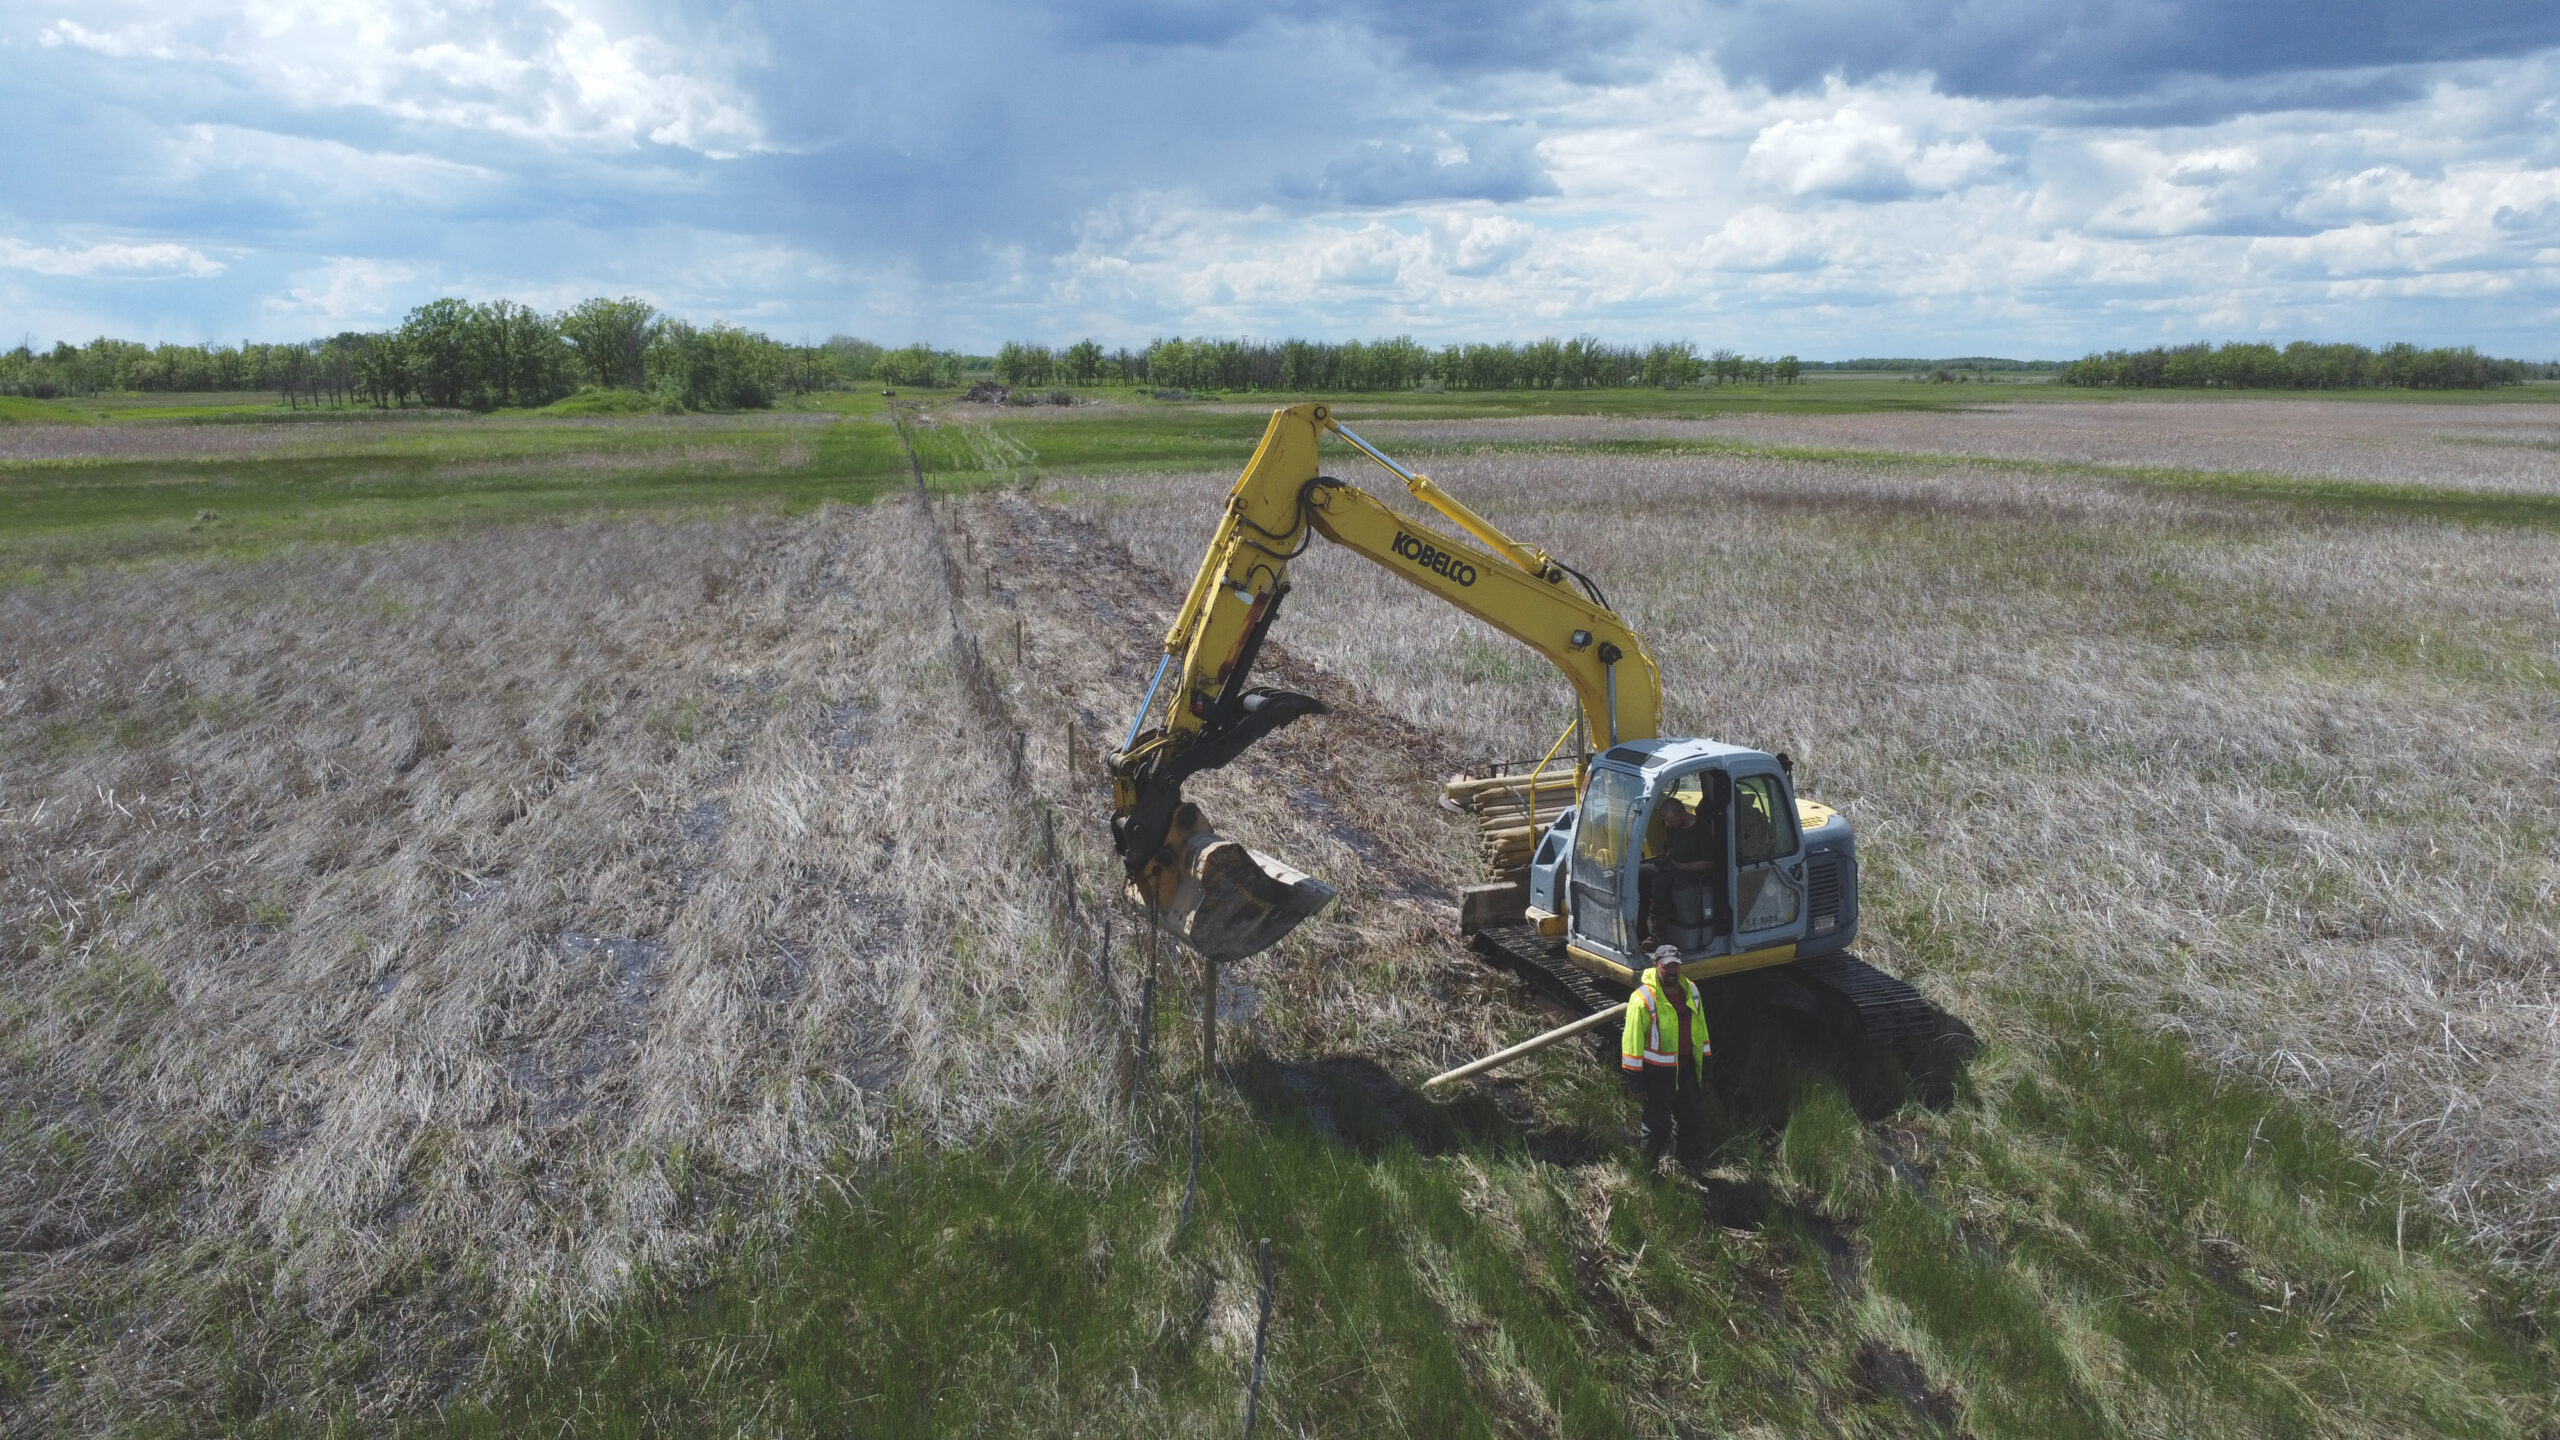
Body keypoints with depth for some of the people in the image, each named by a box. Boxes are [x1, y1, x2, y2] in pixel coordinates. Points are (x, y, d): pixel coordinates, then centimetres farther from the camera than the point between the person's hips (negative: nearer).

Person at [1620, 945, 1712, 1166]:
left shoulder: (1690, 990, 4)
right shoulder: (1643, 998, -17)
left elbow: (1700, 1031, 15)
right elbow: (1632, 1039, -14)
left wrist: (1704, 1071, 15)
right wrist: (1636, 1081, -13)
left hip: (1686, 1069, 6)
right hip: (1657, 1073, -6)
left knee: (1692, 1121, 16)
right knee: (1657, 1125, 2)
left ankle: (1687, 1166, 36)